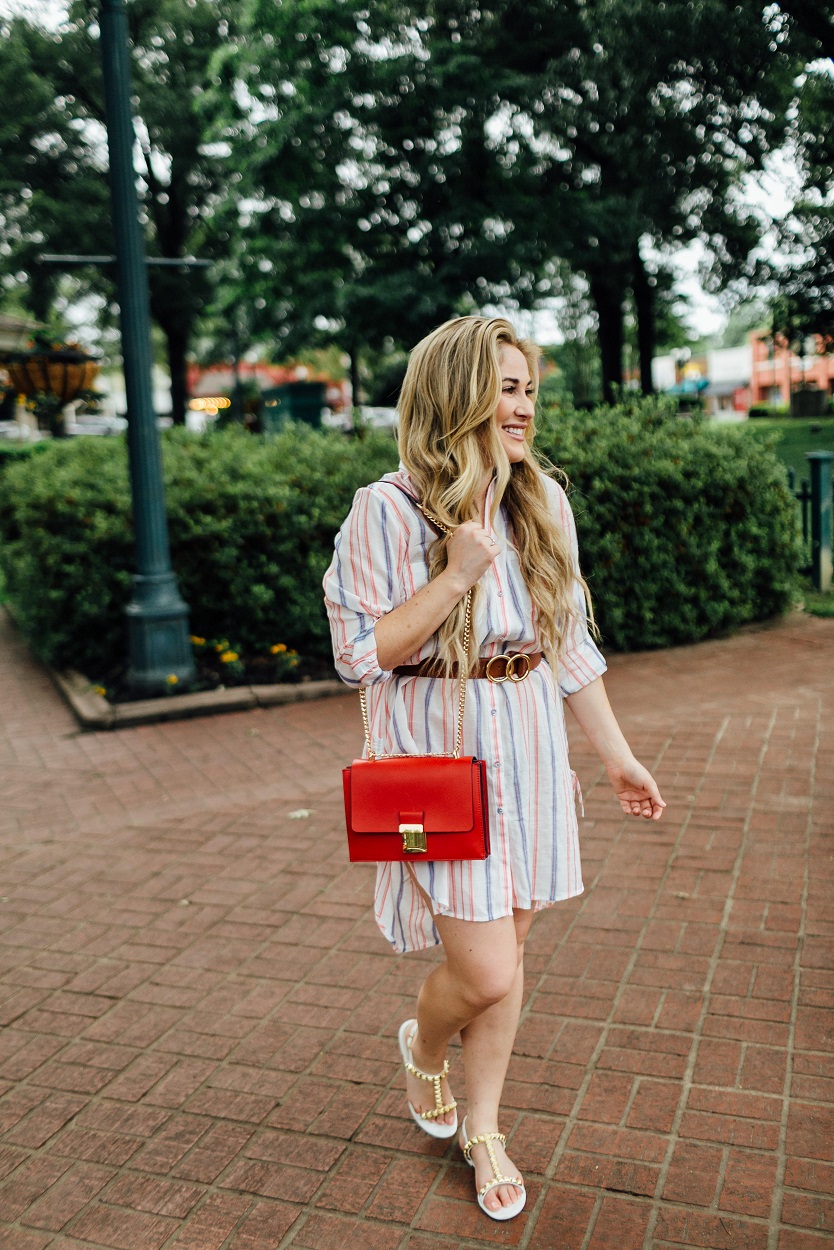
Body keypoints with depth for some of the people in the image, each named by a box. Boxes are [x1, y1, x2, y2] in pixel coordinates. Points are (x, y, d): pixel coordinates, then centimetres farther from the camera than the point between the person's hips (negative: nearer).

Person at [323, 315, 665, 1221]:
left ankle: (482, 1129, 35)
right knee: (484, 972, -4)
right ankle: (422, 1048, 33)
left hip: (528, 746, 5)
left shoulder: (542, 500, 3)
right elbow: (357, 654, -12)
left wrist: (619, 758, 12)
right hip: (438, 751, -5)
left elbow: (571, 643, 10)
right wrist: (456, 577, -21)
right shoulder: (387, 510, -12)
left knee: (508, 947, 13)